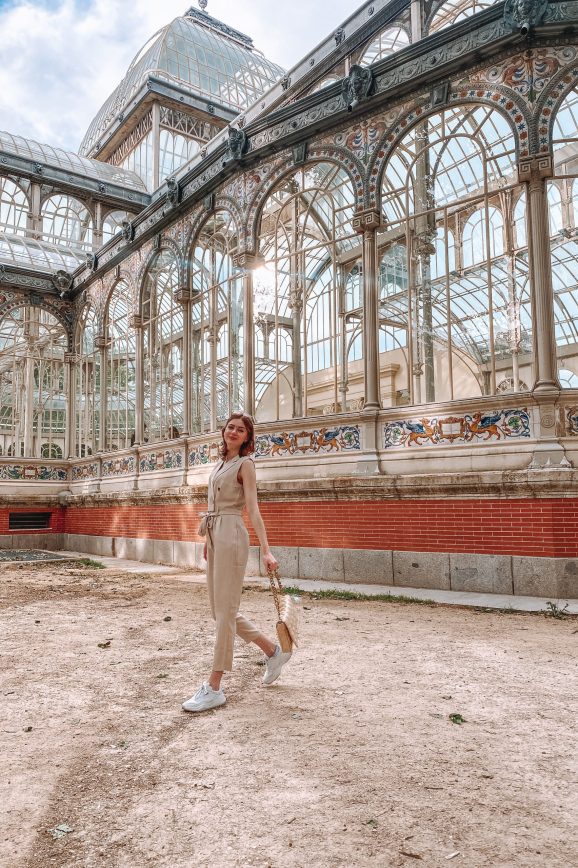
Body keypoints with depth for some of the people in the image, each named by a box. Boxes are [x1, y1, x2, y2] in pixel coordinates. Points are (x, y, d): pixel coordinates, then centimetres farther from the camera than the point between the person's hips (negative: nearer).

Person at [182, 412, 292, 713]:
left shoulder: (244, 464, -6)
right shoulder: (221, 463, 16)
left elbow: (253, 509, -15)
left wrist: (266, 550, -24)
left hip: (231, 536, -9)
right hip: (215, 536, 9)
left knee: (225, 611, -3)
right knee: (220, 609, 14)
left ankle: (214, 688, 6)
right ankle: (273, 651, 28)